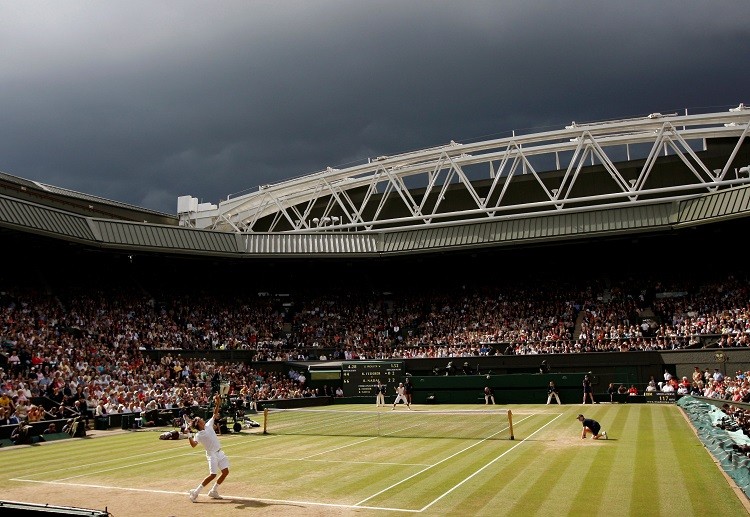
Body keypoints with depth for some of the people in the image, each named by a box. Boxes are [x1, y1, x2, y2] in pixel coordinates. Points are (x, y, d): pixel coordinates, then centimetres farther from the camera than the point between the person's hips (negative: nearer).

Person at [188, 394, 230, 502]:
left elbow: (215, 415, 9)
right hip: (212, 454, -7)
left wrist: (217, 404, -3)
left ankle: (213, 491, 16)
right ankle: (195, 492, -2)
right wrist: (189, 435, -36)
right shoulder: (198, 435, -9)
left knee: (225, 472, 3)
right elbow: (193, 444, -26)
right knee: (212, 475, -14)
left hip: (219, 452, 7)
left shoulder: (208, 425, 8)